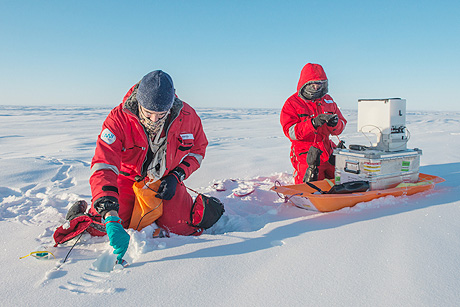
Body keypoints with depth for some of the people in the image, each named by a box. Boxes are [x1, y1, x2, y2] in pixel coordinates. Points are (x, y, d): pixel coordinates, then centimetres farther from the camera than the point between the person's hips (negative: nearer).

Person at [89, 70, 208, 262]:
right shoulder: (119, 119, -30)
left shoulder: (187, 117, -22)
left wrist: (176, 176, -16)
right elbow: (103, 167, -38)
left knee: (184, 229, -10)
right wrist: (111, 218, -49)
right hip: (128, 179, -1)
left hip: (165, 181, 1)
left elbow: (197, 148, -1)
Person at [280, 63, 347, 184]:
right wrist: (313, 123, -29)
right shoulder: (292, 103, -4)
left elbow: (342, 124, 9)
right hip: (306, 154, -5)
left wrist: (335, 124, -16)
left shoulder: (328, 100, 11)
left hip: (328, 151, 5)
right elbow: (290, 132, -15)